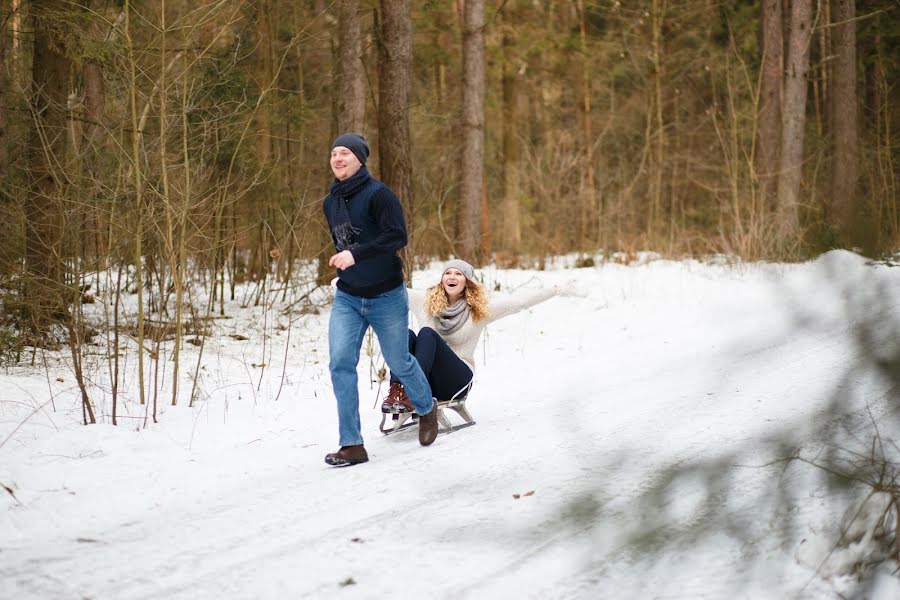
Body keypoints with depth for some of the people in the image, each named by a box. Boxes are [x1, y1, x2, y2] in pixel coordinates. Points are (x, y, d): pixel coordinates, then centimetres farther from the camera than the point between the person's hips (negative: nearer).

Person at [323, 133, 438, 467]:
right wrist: (340, 258, 10)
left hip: (386, 297, -5)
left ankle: (426, 409, 42)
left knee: (398, 362, 10)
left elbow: (397, 236, -25)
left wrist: (356, 255, -32)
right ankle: (352, 445, -10)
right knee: (340, 362, -12)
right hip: (346, 297, 5)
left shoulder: (377, 194, -14)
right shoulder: (330, 203, 7)